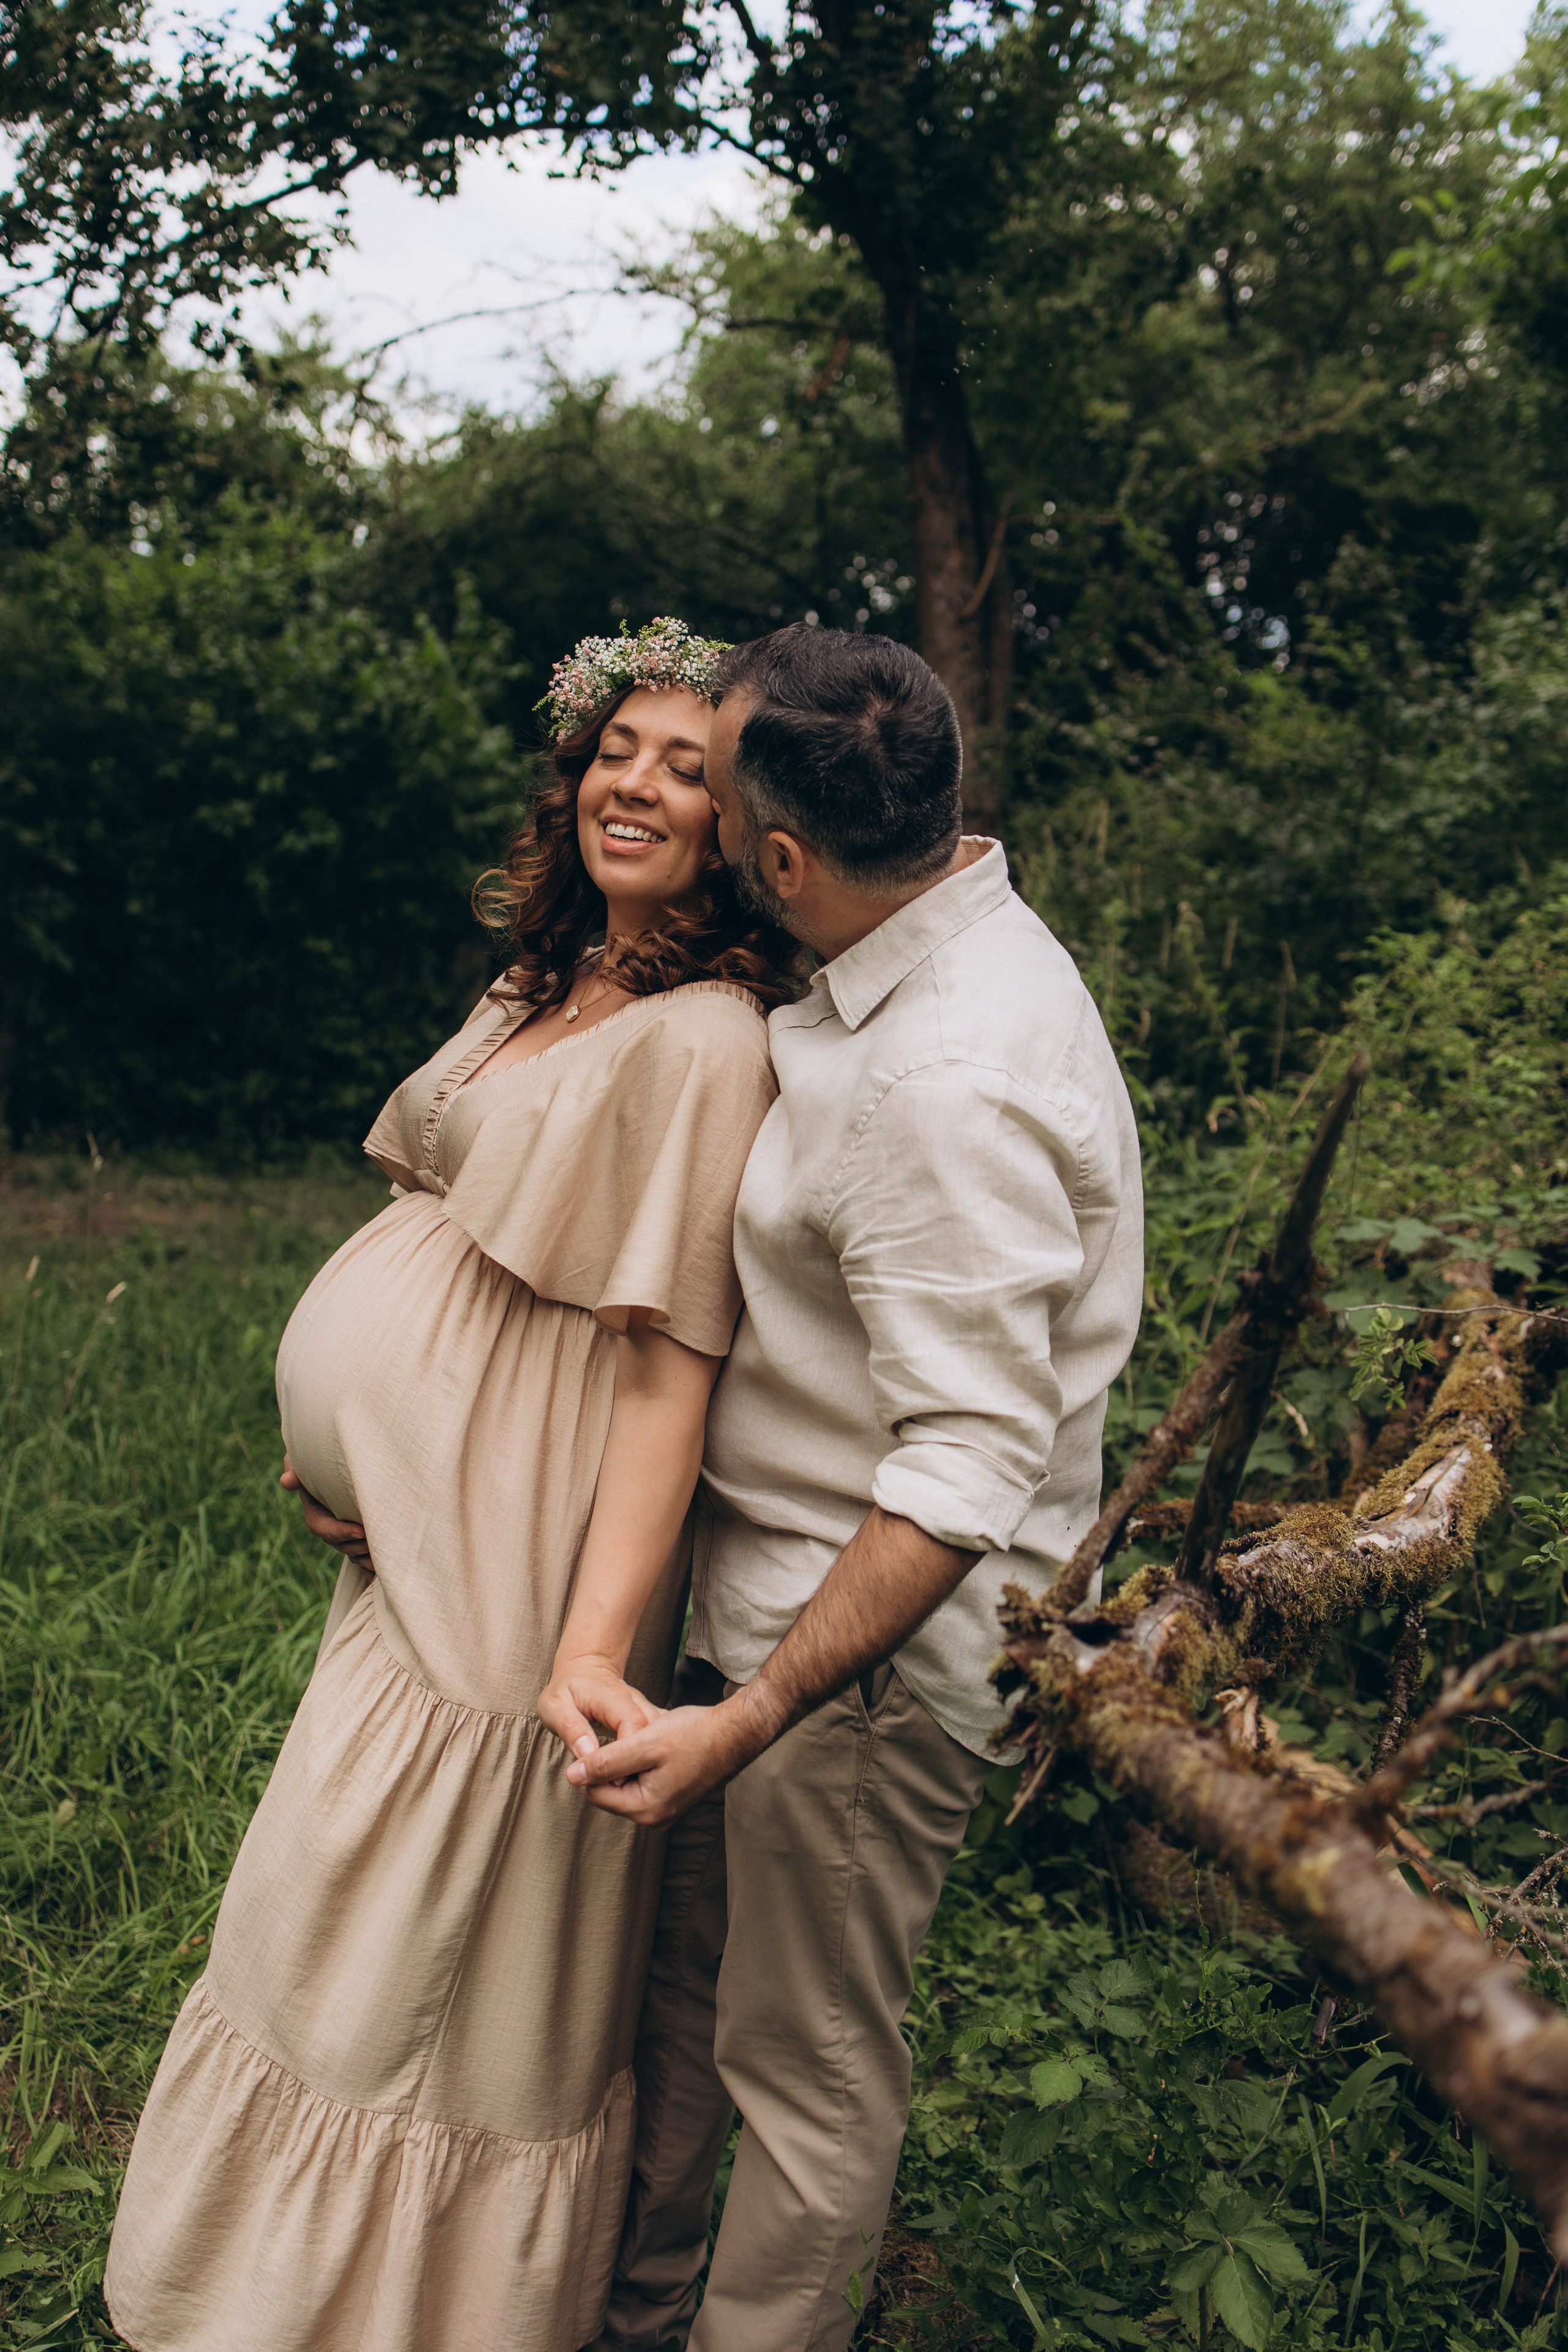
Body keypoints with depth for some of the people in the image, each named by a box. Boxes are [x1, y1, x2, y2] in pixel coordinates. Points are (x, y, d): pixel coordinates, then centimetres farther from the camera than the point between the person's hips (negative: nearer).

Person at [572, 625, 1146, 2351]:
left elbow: (965, 1475, -28)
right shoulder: (937, 950, 4)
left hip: (877, 1635, -10)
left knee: (808, 2063, 9)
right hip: (773, 1574, 10)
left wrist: (748, 1722, -28)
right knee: (686, 1970, 23)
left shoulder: (949, 1088, -28)